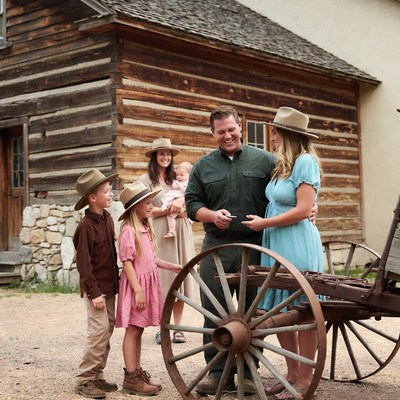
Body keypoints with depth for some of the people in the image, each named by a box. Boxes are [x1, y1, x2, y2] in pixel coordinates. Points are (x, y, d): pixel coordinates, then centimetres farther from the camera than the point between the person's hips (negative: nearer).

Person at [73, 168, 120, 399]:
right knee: (99, 331, -9)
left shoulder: (108, 218, 7)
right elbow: (84, 263, -16)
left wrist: (115, 281, 15)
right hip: (96, 287, -8)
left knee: (108, 329, 10)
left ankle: (97, 376, 20)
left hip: (109, 286, 8)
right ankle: (85, 380, 1)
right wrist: (94, 293, -17)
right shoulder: (86, 226, -16)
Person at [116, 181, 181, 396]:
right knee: (132, 330, -3)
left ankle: (137, 372, 20)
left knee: (139, 329, 13)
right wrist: (138, 290, -21)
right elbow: (127, 262, -17)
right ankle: (131, 378, 2)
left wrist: (172, 266, 21)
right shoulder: (129, 230, -14)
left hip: (148, 282, 8)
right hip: (136, 284, -8)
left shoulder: (145, 229, 12)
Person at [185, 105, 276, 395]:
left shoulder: (265, 161, 5)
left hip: (255, 247, -1)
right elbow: (192, 204, 8)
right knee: (214, 312, 3)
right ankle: (218, 372, 14)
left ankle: (249, 374, 16)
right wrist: (212, 215, -10)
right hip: (216, 248, 2)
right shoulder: (203, 166, 11)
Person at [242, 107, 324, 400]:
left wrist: (264, 224, -11)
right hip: (276, 243, 9)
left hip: (297, 243, -9)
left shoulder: (305, 161, -11)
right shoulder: (283, 165, 15)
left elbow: (303, 210, -17)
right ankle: (293, 373, 23)